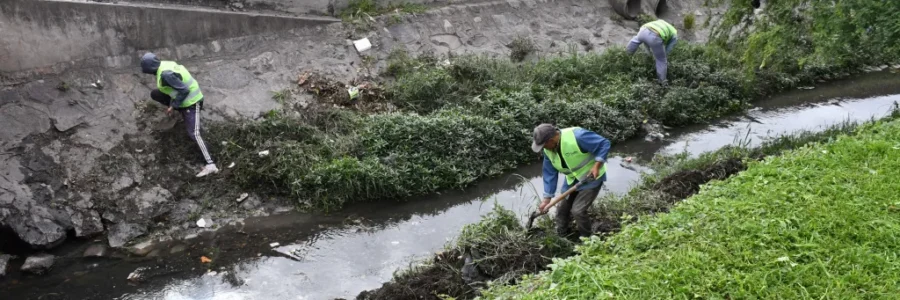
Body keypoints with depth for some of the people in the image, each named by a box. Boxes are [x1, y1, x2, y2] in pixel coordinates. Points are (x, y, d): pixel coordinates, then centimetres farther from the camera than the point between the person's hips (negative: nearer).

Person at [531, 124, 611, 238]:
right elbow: (550, 174, -1)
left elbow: (604, 144, -25)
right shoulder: (548, 150, -9)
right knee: (562, 210, 8)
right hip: (572, 180, 7)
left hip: (591, 178, -7)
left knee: (578, 211, -13)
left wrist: (596, 166, -31)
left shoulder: (577, 136, -33)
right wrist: (547, 198, -2)